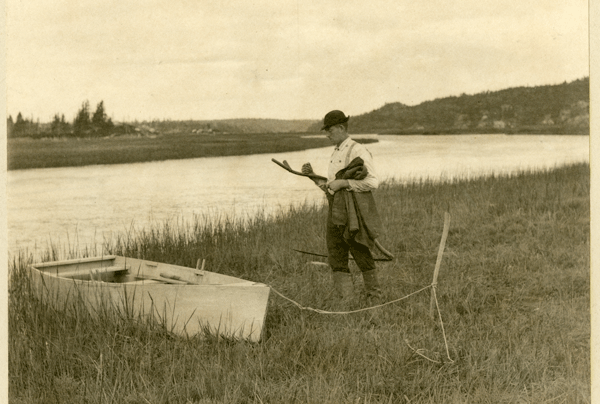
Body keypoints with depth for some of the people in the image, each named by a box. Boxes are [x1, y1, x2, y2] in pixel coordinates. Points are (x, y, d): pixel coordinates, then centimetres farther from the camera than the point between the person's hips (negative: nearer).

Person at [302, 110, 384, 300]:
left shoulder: (358, 151, -8)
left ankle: (375, 297, 15)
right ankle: (347, 300, 8)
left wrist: (344, 182, -17)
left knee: (362, 256, 1)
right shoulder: (335, 154, 17)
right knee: (336, 258, 4)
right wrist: (312, 175, 7)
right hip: (336, 212, 8)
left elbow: (373, 182, -15)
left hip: (354, 213, -8)